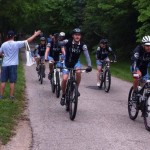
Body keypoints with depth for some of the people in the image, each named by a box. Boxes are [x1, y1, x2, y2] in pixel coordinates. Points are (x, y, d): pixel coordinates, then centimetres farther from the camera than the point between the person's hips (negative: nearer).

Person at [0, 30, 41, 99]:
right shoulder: (17, 44, -7)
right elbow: (28, 40, -6)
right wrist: (35, 35, 2)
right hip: (13, 65, -2)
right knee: (12, 82, 3)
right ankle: (11, 96, 6)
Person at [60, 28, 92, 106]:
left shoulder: (82, 45, -17)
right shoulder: (67, 42, -19)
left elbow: (87, 56, -24)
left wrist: (89, 65, -36)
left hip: (76, 62, 1)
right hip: (67, 63, -1)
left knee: (78, 72, -32)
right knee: (64, 79, -16)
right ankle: (63, 95, 9)